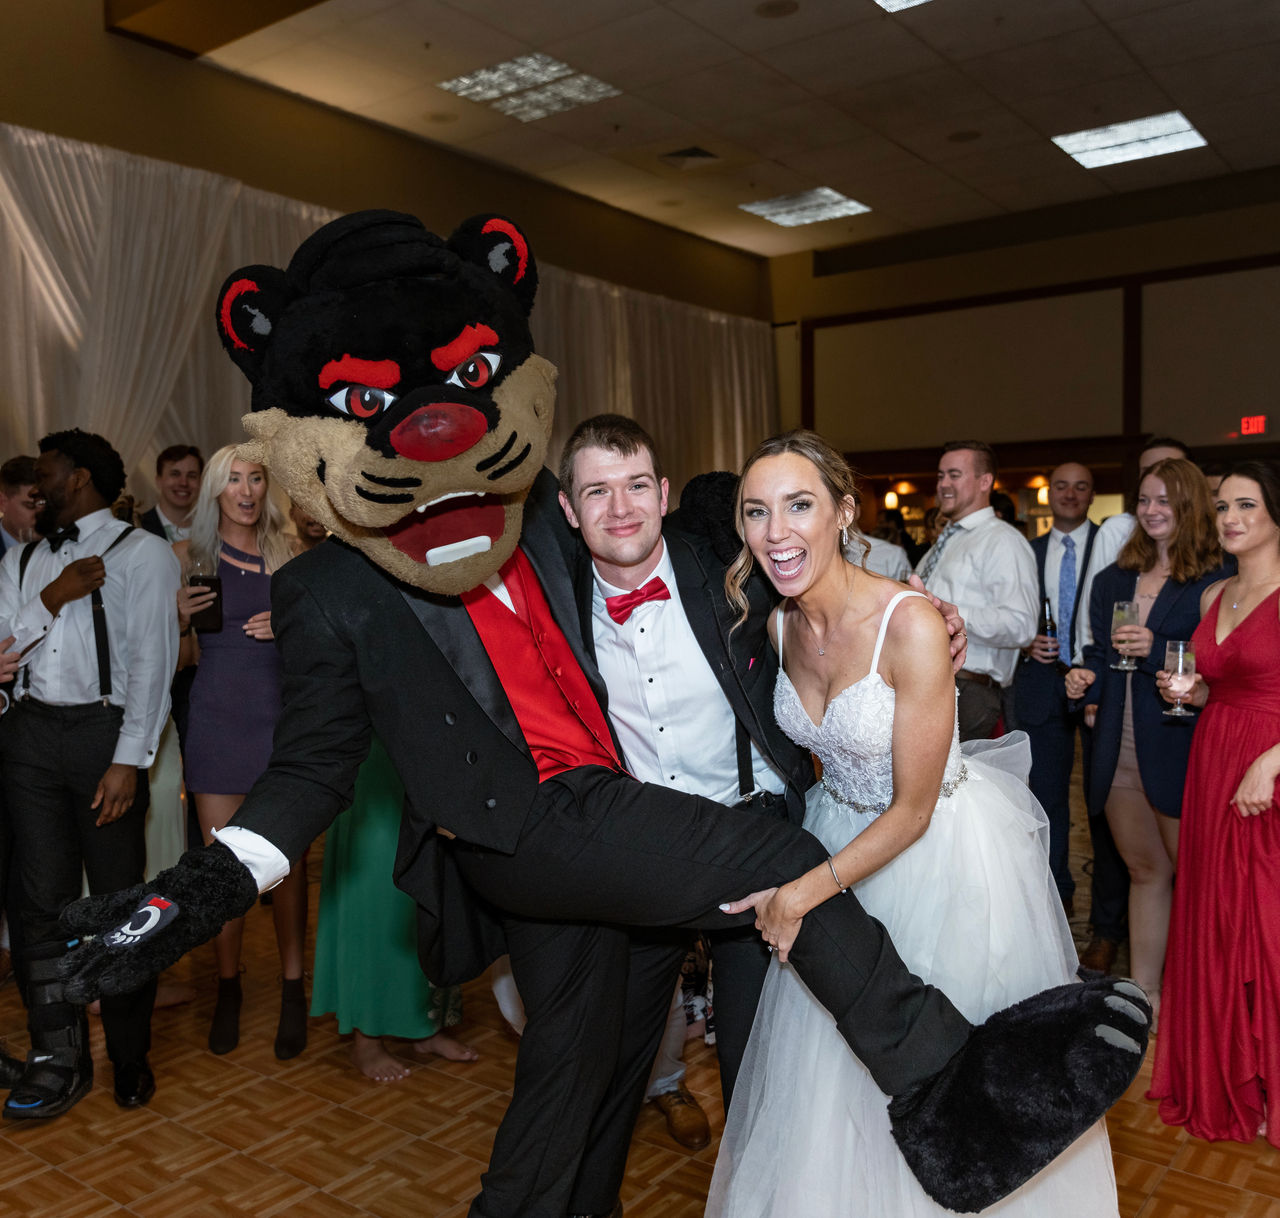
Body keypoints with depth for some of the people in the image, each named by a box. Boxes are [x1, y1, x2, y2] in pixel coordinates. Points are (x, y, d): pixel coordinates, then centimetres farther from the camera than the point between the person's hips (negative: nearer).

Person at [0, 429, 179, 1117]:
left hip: (105, 732, -4)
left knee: (118, 899, 2)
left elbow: (151, 662, -7)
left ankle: (130, 1057, 16)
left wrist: (128, 759, -14)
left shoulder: (143, 553, 1)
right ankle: (59, 1059, 15)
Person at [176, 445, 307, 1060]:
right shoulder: (188, 556, 6)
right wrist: (179, 616, -11)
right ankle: (228, 985, 21)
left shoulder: (289, 554, 6)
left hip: (280, 715, 0)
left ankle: (292, 988, 13)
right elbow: (181, 657, 8)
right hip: (217, 718, 1)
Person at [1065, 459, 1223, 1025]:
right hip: (1119, 749, 6)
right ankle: (1143, 992, 24)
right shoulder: (1113, 579, 13)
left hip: (1177, 745, -5)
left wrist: (1156, 652, -22)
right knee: (1145, 869, 15)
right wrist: (1084, 679, -1)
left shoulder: (1214, 581, -6)